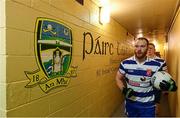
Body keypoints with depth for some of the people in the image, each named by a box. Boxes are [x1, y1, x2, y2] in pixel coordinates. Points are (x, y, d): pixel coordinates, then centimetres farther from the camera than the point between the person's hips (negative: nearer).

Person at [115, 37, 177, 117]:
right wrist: (124, 89, -14)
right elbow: (118, 78, 2)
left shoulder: (156, 65, -12)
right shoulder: (125, 63, -9)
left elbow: (163, 81, 1)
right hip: (130, 103, 2)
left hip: (148, 104, -1)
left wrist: (165, 85, -21)